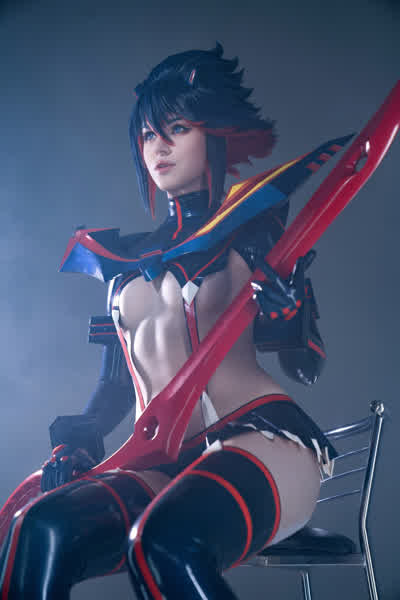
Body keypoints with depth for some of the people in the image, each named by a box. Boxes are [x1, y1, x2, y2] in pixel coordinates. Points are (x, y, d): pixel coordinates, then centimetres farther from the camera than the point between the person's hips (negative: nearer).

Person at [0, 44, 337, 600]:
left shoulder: (251, 230, 9)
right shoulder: (125, 259, 21)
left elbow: (306, 363, 3)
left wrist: (280, 298, -17)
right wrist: (78, 438, 4)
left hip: (263, 435, -3)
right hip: (161, 466, 4)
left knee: (166, 543, -36)